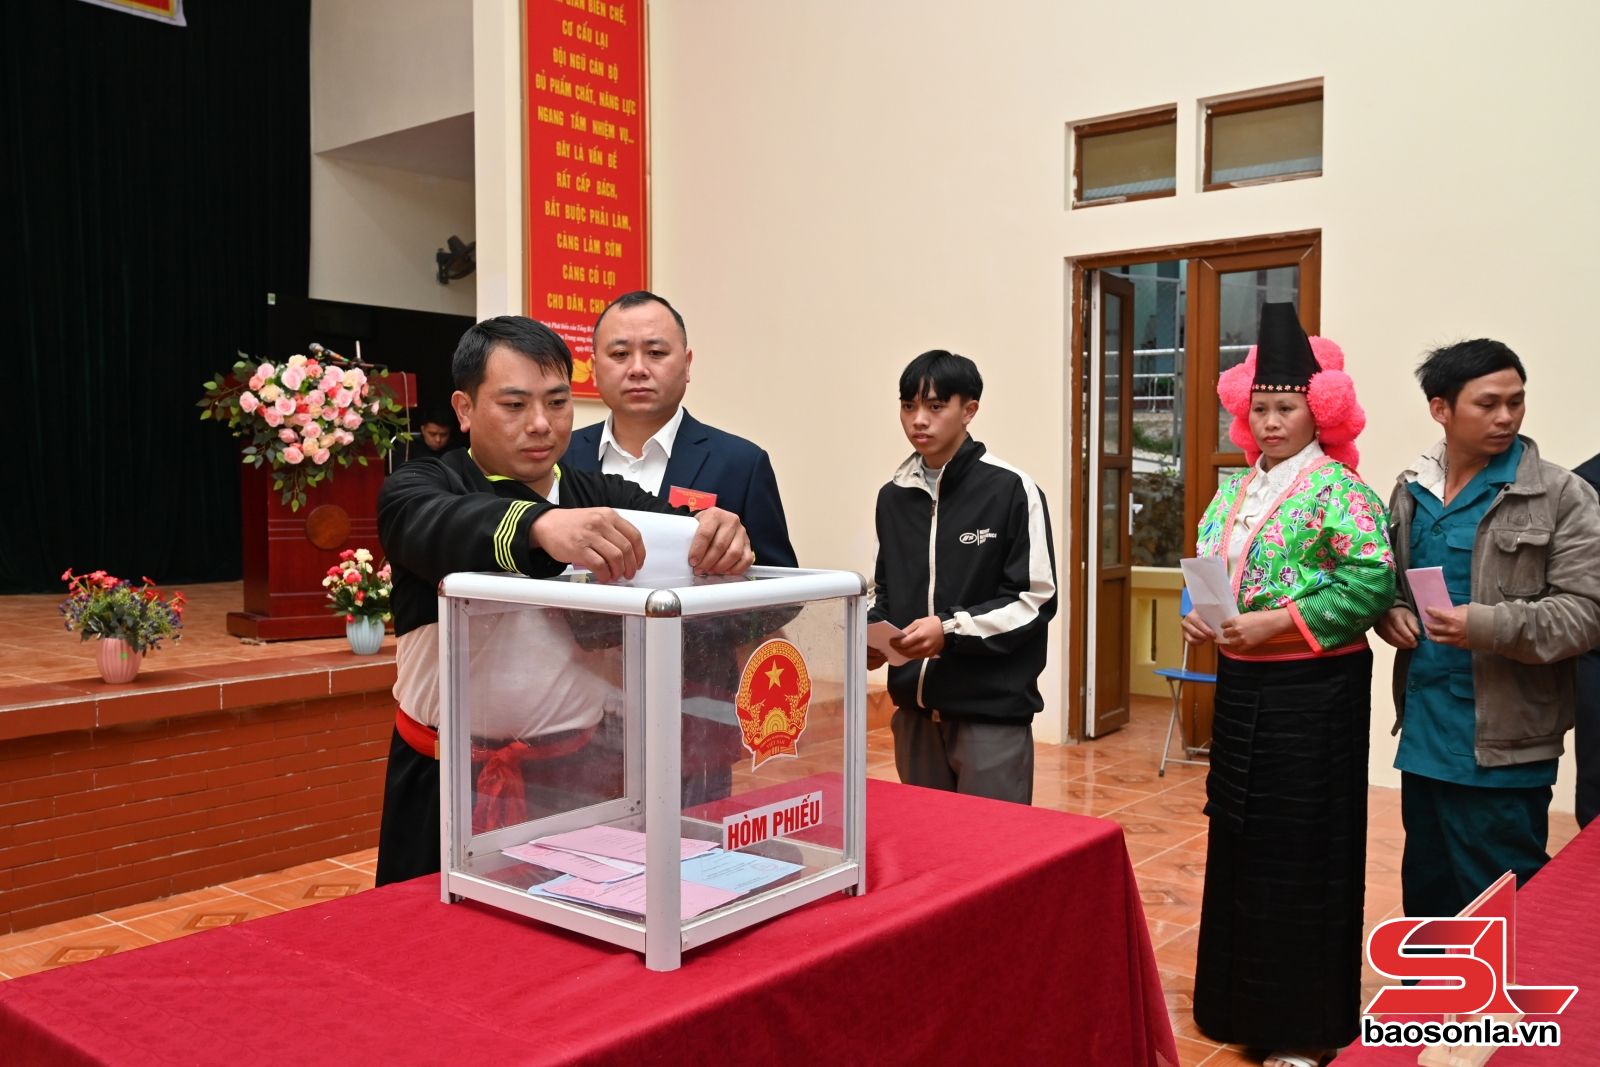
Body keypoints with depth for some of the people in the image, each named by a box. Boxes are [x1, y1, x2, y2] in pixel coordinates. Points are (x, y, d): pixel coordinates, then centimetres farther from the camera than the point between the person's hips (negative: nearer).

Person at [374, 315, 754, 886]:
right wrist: (540, 525, -46)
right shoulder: (420, 489, -3)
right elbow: (437, 528, -26)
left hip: (582, 775, 2)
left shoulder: (604, 498, 8)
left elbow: (675, 532, -8)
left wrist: (720, 534, -32)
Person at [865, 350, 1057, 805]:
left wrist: (951, 629, -19)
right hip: (915, 707, 5)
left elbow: (1035, 601, -9)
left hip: (992, 711, -5)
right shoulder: (892, 496, 8)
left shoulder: (1011, 490, -8)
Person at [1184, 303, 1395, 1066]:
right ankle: (1241, 1003, 30)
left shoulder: (1337, 490, -11)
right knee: (1240, 844, 14)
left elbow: (1374, 580, -21)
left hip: (1311, 691, -7)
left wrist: (1276, 623, -23)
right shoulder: (1234, 492, 10)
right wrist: (1197, 617, -4)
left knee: (1300, 853, 2)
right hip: (1242, 686, 7)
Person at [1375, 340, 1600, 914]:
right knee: (1426, 887, 20)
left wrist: (1487, 626, -24)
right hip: (1424, 730, 5)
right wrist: (1390, 611, -2)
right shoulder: (1411, 489, 8)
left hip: (1504, 740, -5)